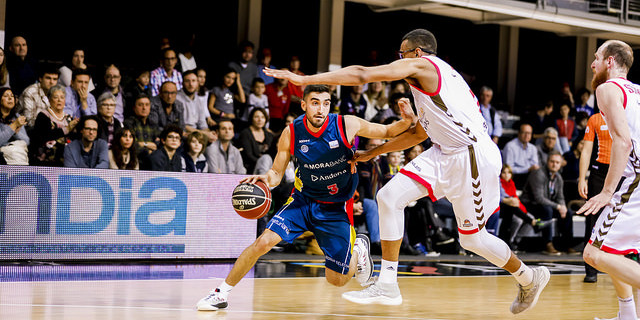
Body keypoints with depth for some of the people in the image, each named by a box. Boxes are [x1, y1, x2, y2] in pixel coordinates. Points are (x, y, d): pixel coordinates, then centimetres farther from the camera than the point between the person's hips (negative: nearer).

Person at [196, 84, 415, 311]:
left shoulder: (346, 125, -18)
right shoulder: (291, 133, -14)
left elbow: (387, 132, -7)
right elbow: (277, 173, -3)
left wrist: (406, 122, -28)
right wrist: (265, 178, -27)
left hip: (336, 208, -1)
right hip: (303, 200, 1)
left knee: (337, 280, 3)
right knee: (264, 242, -21)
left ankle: (358, 250, 38)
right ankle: (222, 293, -6)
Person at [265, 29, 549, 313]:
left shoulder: (421, 64, -6)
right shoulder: (433, 77, 23)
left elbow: (361, 75, -13)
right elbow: (419, 133, 32)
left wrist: (303, 79, -10)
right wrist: (373, 152, 33)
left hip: (473, 156, -9)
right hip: (445, 153, 9)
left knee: (472, 238, 5)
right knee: (389, 197, -4)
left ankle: (531, 278, 29)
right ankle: (387, 286, -1)